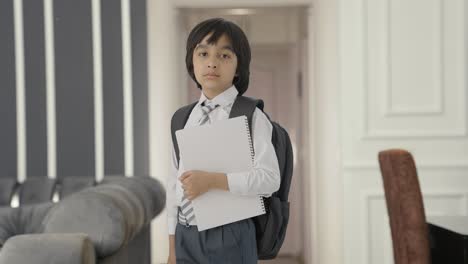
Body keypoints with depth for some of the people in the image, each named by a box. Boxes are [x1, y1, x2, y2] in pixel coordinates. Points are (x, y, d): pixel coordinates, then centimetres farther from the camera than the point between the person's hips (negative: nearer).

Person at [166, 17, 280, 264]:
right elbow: (175, 181, 10)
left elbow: (269, 178, -16)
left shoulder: (251, 116, -9)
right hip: (186, 235, 5)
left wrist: (212, 180, -24)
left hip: (229, 236, -5)